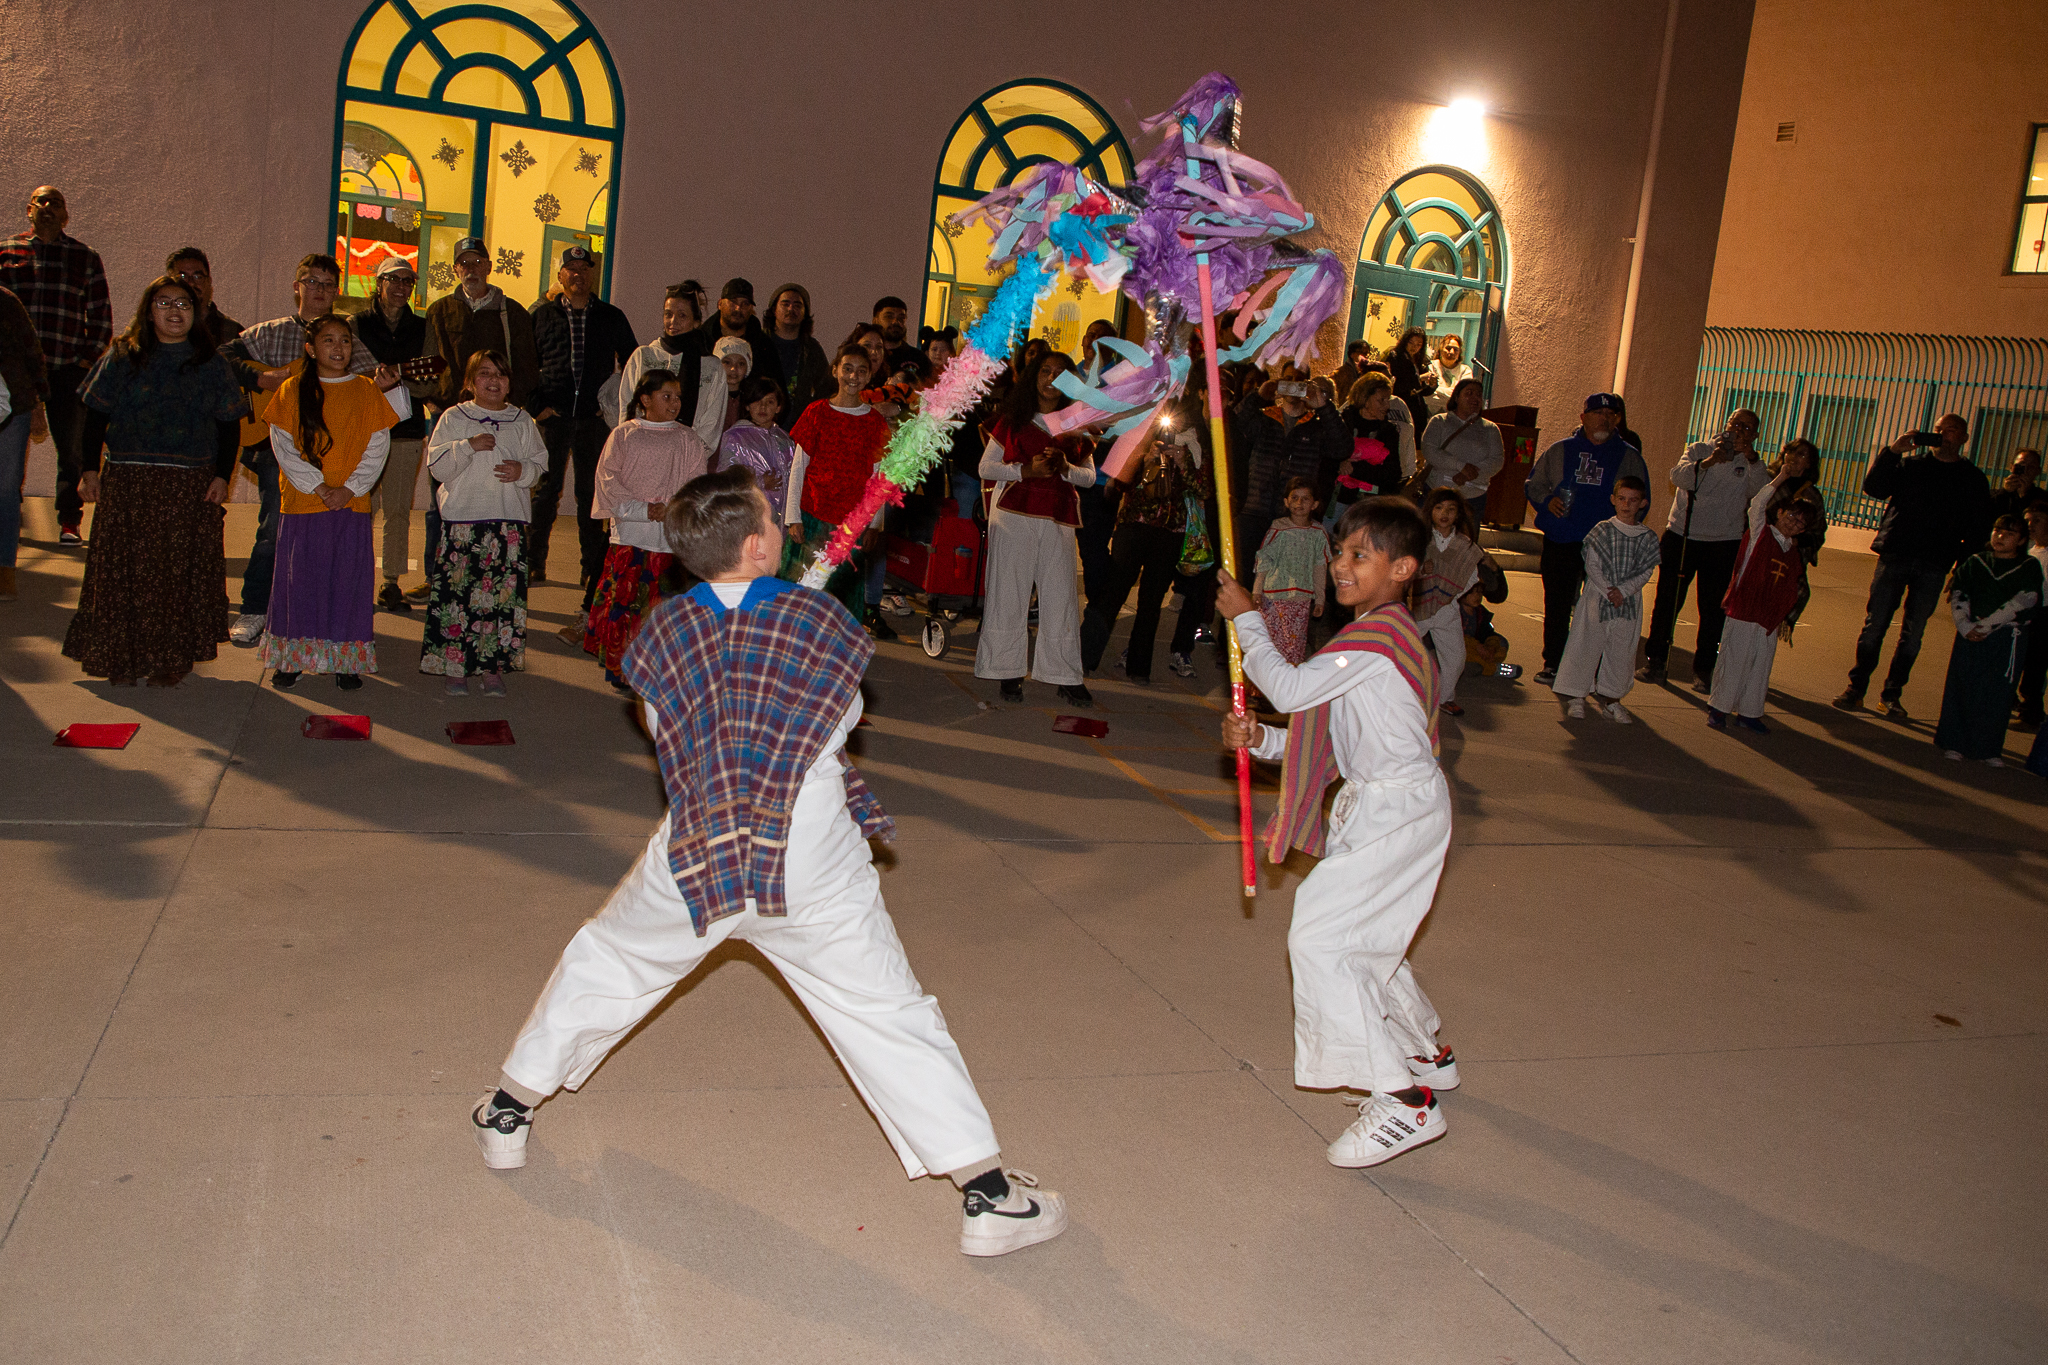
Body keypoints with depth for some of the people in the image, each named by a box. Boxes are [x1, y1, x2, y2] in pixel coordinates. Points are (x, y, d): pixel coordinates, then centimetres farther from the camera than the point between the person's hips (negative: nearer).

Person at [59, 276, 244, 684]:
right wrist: (90, 470, 1)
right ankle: (122, 658, 9)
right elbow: (96, 417, 8)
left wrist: (222, 476, -2)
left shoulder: (210, 364, 7)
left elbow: (230, 425, 7)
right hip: (127, 481, 1)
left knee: (181, 570, 0)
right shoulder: (123, 357, 7)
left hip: (191, 486, 0)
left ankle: (172, 659, 9)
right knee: (124, 568, 0)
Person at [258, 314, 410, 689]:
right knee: (300, 577, 2)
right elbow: (284, 447, -2)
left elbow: (377, 449, 1)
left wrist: (350, 488, -11)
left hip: (352, 504, 1)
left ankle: (346, 661, 10)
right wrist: (319, 487, -12)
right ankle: (293, 657, 12)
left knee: (348, 578, 2)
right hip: (303, 502, -1)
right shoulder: (292, 391, 3)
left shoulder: (367, 391, 5)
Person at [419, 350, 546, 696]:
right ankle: (454, 667, 8)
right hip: (462, 517, -1)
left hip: (509, 519, 1)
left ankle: (492, 668, 9)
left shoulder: (522, 422, 11)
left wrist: (523, 470, -9)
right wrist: (468, 446, -13)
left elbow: (540, 462, 12)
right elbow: (438, 466, 0)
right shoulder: (454, 418, 6)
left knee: (503, 592, -1)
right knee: (457, 591, -4)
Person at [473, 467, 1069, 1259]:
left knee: (604, 964, 26)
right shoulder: (820, 620, -10)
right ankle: (989, 1193, 9)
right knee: (889, 1016, 5)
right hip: (812, 875, -2)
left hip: (692, 861, 2)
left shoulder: (661, 634, -3)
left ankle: (508, 1114, 41)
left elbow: (662, 728, 10)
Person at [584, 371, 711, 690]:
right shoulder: (623, 435, 7)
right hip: (631, 535, 0)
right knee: (624, 602, -2)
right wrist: (643, 510, -11)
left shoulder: (688, 440, 11)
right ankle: (622, 672, 9)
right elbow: (609, 481, 1)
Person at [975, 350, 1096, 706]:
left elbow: (1090, 475, 14)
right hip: (1014, 516, -2)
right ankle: (1009, 672, 5)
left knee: (1061, 594, -2)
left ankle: (1064, 676, 5)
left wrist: (1064, 469, -8)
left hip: (1059, 520, 2)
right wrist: (1026, 470, -10)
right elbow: (986, 467, 5)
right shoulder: (1013, 420, 8)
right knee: (1010, 590, -3)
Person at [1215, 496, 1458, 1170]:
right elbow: (1338, 743, 13)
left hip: (1396, 812, -10)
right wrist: (1262, 740, -1)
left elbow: (1291, 689, -19)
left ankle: (1405, 1101, -12)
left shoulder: (1378, 634, -19)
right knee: (1361, 937, 23)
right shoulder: (1384, 634, 14)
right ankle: (1428, 1053, 42)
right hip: (1381, 805, 10)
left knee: (1319, 937, -14)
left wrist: (1246, 620, -7)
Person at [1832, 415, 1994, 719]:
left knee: (1912, 634, 5)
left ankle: (1892, 694, 14)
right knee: (1874, 626, -2)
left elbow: (1977, 530, 6)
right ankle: (1855, 688, 5)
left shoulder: (1973, 479, 8)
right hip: (1894, 557, 0)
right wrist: (1893, 451, -14)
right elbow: (1874, 488, -5)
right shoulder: (1912, 466, 9)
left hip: (1933, 568, 0)